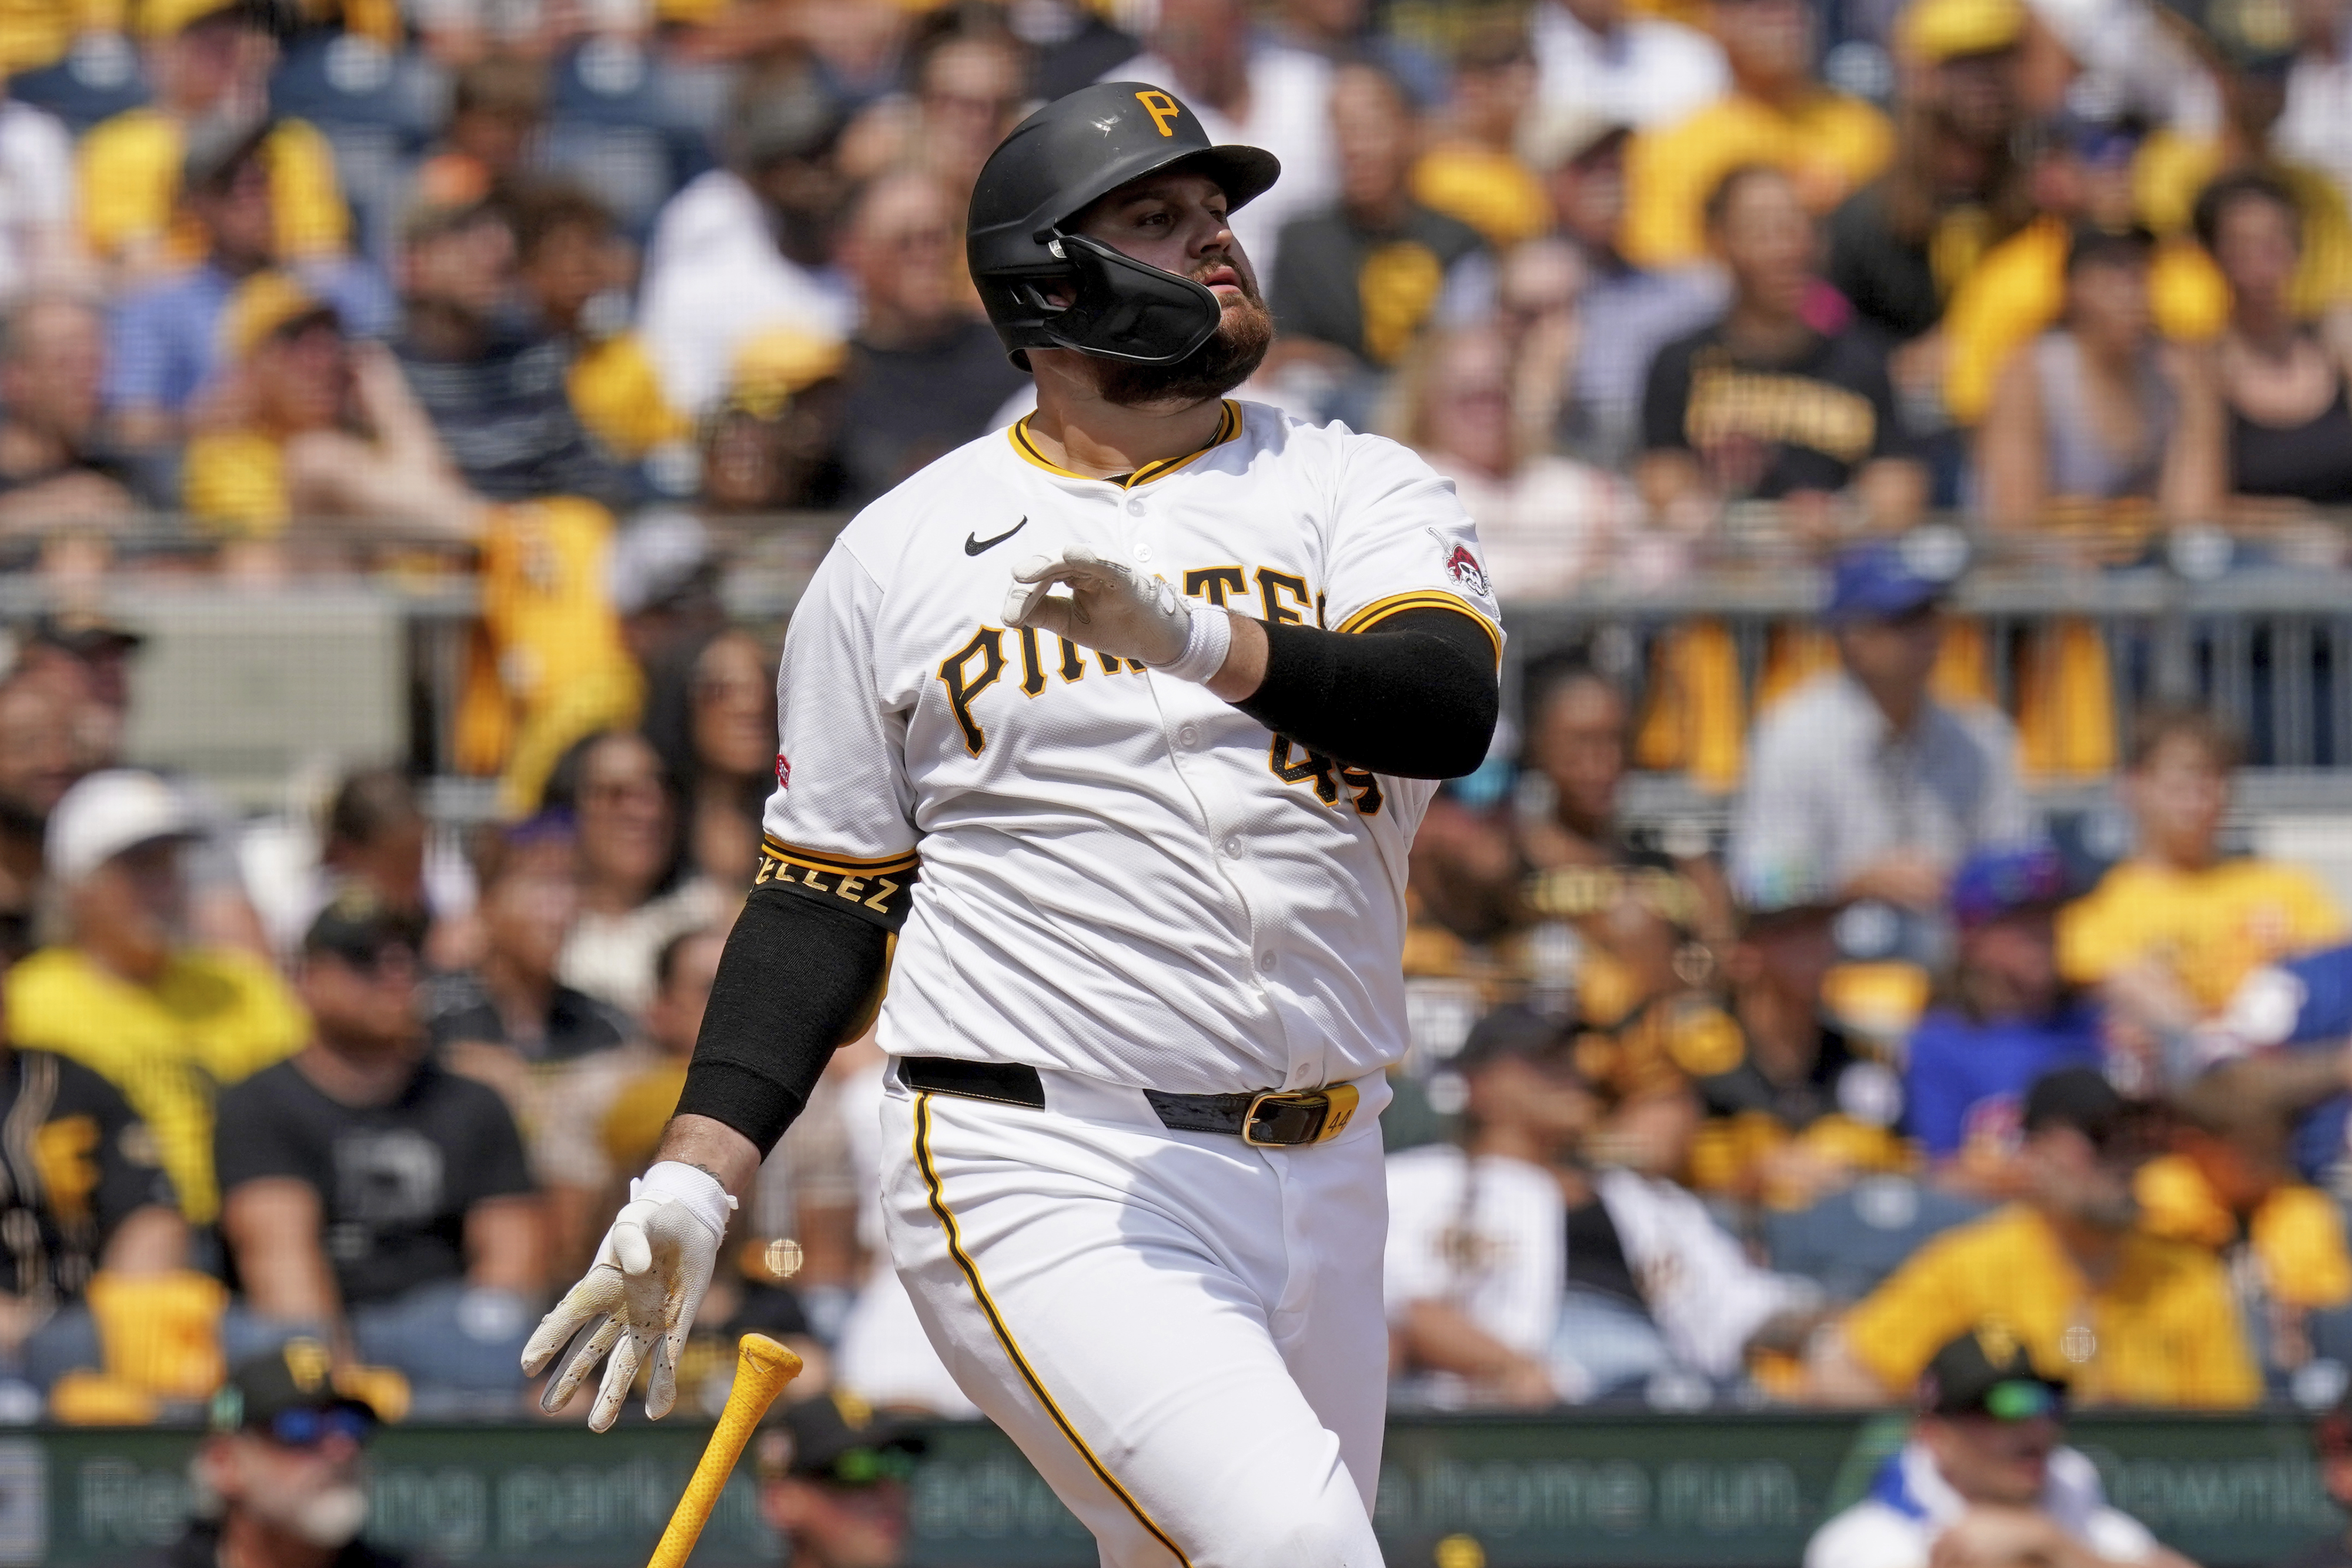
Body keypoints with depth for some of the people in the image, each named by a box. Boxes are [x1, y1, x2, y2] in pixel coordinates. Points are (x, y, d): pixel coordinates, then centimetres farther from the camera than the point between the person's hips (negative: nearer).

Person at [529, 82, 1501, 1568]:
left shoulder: (1360, 494, 8)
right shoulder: (899, 553, 8)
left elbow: (1451, 706, -13)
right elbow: (825, 891, 12)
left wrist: (1204, 643, -31)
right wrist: (696, 1180, 1)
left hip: (1318, 1187, 4)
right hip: (1036, 1175, -4)